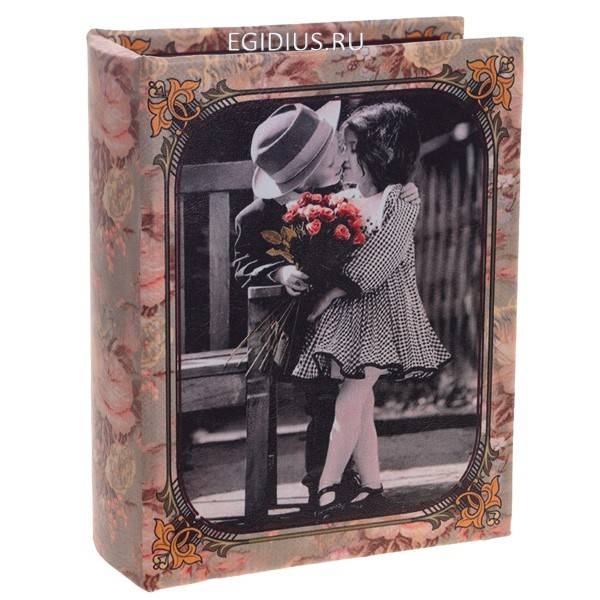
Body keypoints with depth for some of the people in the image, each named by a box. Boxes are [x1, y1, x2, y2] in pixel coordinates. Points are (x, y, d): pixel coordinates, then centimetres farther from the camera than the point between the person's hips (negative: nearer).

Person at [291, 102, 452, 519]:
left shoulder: (401, 198, -6)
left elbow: (380, 259, -14)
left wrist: (331, 292, -16)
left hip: (381, 311, -6)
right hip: (346, 312, 6)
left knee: (350, 401, -12)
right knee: (361, 404, 5)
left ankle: (326, 493, -12)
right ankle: (373, 492, 10)